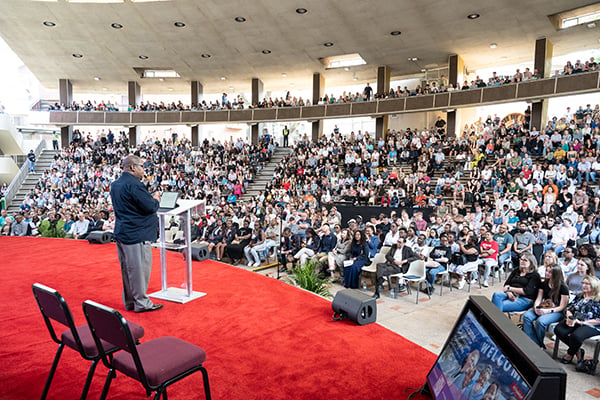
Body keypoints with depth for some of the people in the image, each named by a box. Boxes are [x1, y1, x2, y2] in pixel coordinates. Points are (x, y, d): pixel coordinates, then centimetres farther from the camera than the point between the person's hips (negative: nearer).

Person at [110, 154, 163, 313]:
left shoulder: (115, 185, 13)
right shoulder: (133, 184, -19)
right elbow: (150, 207, -21)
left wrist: (151, 198, 12)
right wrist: (156, 199, -1)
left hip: (121, 233, 10)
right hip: (137, 234, -10)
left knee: (127, 269, 16)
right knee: (140, 269, 0)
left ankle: (129, 302, 27)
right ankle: (141, 303, 9)